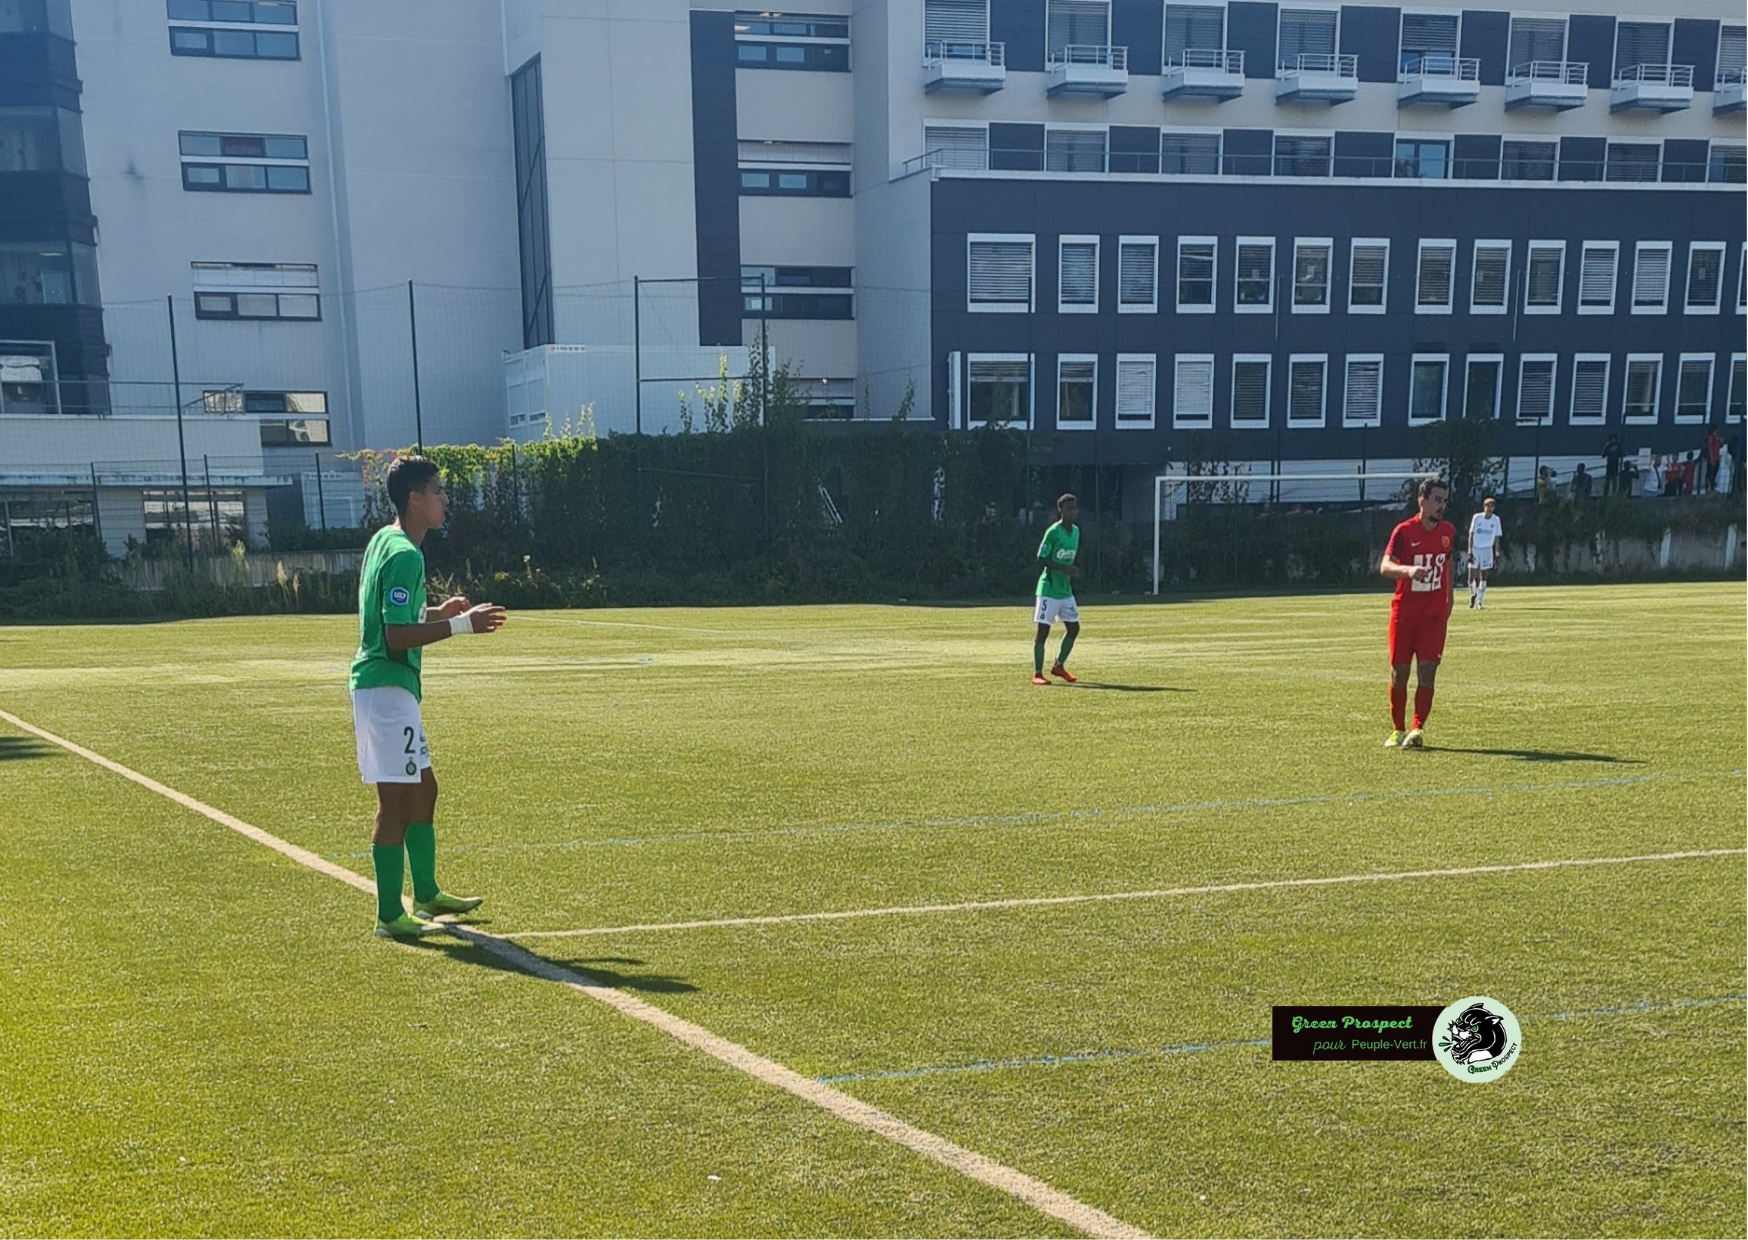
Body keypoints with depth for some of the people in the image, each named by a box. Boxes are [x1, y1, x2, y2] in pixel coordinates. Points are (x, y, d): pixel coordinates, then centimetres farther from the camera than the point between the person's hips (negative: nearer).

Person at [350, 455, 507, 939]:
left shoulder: (384, 541, 13)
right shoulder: (405, 556, -18)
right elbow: (397, 637, -23)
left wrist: (439, 611, 16)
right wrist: (460, 625, -20)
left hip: (390, 686, 11)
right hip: (385, 686, -11)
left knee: (422, 789, 18)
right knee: (396, 799, -5)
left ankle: (427, 895, 30)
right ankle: (389, 916, 2)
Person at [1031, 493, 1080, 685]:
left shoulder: (1076, 531, 8)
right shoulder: (1053, 532, -14)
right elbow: (1041, 559, -15)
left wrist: (1071, 574, 15)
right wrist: (1063, 568, -24)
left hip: (1065, 590, 7)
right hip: (1049, 588, -7)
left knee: (1073, 628, 8)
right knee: (1043, 630, -5)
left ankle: (1059, 666, 25)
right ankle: (1037, 674, 0)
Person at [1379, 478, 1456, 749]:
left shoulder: (1449, 531, 4)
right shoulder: (1404, 531, -10)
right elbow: (1384, 567, -23)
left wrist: (1448, 601, 24)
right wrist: (1408, 570, -43)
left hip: (1434, 614, 2)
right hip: (1404, 612, -2)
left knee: (1427, 671, -8)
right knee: (1399, 672, 4)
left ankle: (1417, 729, -9)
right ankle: (1398, 730, 16)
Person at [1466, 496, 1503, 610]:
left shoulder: (1496, 519, 0)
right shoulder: (1477, 517, -4)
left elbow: (1497, 537, 6)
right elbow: (1471, 535, -1)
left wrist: (1497, 554, 2)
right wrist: (1470, 551, -7)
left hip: (1487, 549, 1)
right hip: (1475, 548, -1)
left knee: (1483, 576, -2)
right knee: (1471, 575, -5)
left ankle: (1479, 601, 5)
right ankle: (1473, 594, 23)